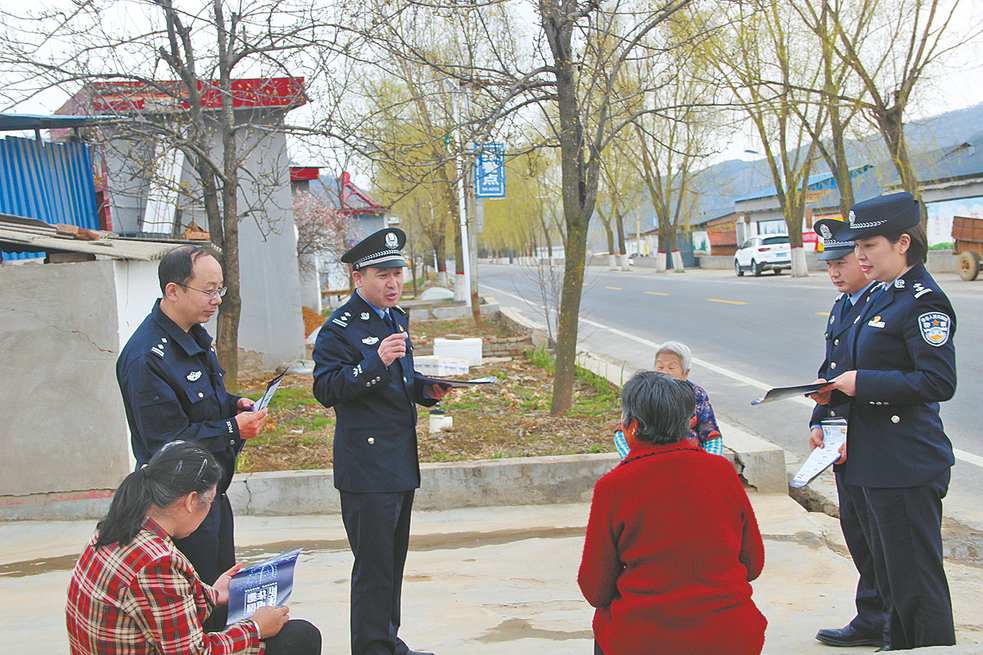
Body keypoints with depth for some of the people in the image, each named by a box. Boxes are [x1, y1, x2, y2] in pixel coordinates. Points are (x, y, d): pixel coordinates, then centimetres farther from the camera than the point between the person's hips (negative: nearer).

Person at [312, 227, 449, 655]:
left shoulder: (396, 319, 16)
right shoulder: (340, 328, -11)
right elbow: (326, 389, -19)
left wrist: (427, 389, 8)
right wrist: (376, 362, -29)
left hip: (402, 460, 9)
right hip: (366, 466, -8)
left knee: (394, 560, 17)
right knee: (373, 564, -5)